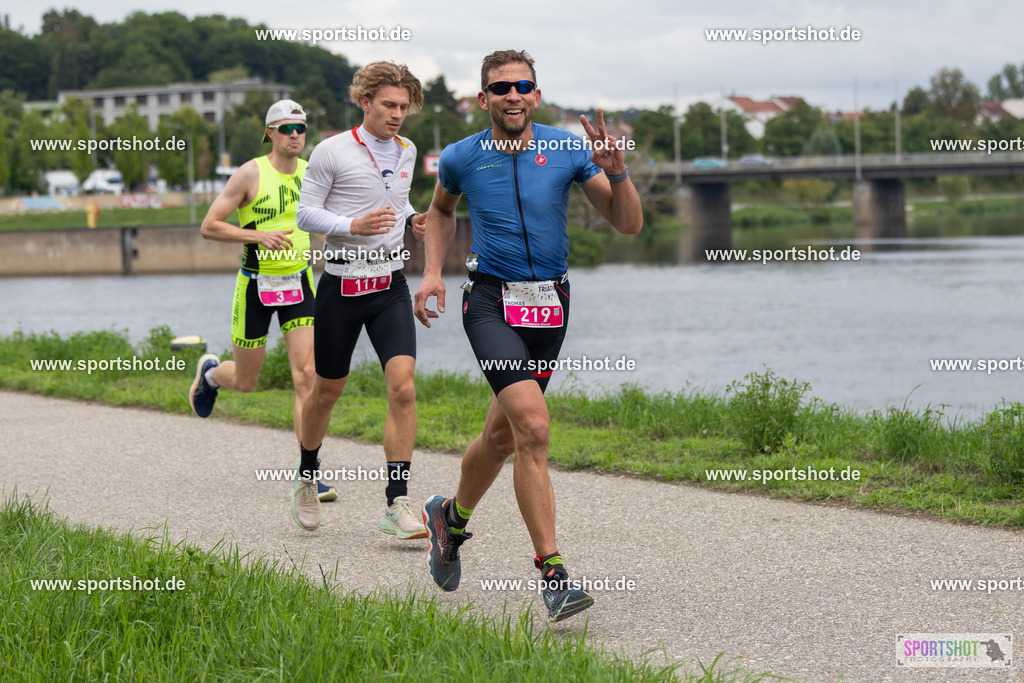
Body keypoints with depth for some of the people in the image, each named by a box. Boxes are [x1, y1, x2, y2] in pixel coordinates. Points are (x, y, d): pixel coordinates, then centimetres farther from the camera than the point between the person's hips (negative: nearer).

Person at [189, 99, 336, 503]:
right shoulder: (250, 174, -12)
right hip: (256, 284, -3)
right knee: (245, 382, 8)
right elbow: (209, 227, -12)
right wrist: (259, 235, -22)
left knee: (306, 375, -10)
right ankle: (210, 374, 46)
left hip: (299, 283, 3)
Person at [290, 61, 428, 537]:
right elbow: (306, 212, -5)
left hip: (391, 287, 3)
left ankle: (397, 505, -12)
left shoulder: (406, 151, 9)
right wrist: (353, 226, -21)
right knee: (327, 391, 10)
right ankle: (307, 476, 37)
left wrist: (411, 220, 5)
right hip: (342, 286, -3)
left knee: (403, 387, -13)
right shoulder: (332, 152, -8)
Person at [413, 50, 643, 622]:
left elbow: (629, 223, -2)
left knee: (503, 435, 15)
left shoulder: (567, 149, -2)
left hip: (551, 305, 3)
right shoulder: (462, 158, -1)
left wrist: (617, 170, -19)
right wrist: (433, 272, 9)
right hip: (492, 302, -3)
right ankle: (553, 573, -20)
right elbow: (442, 209, 22)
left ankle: (451, 517, 45)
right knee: (534, 428, -21)